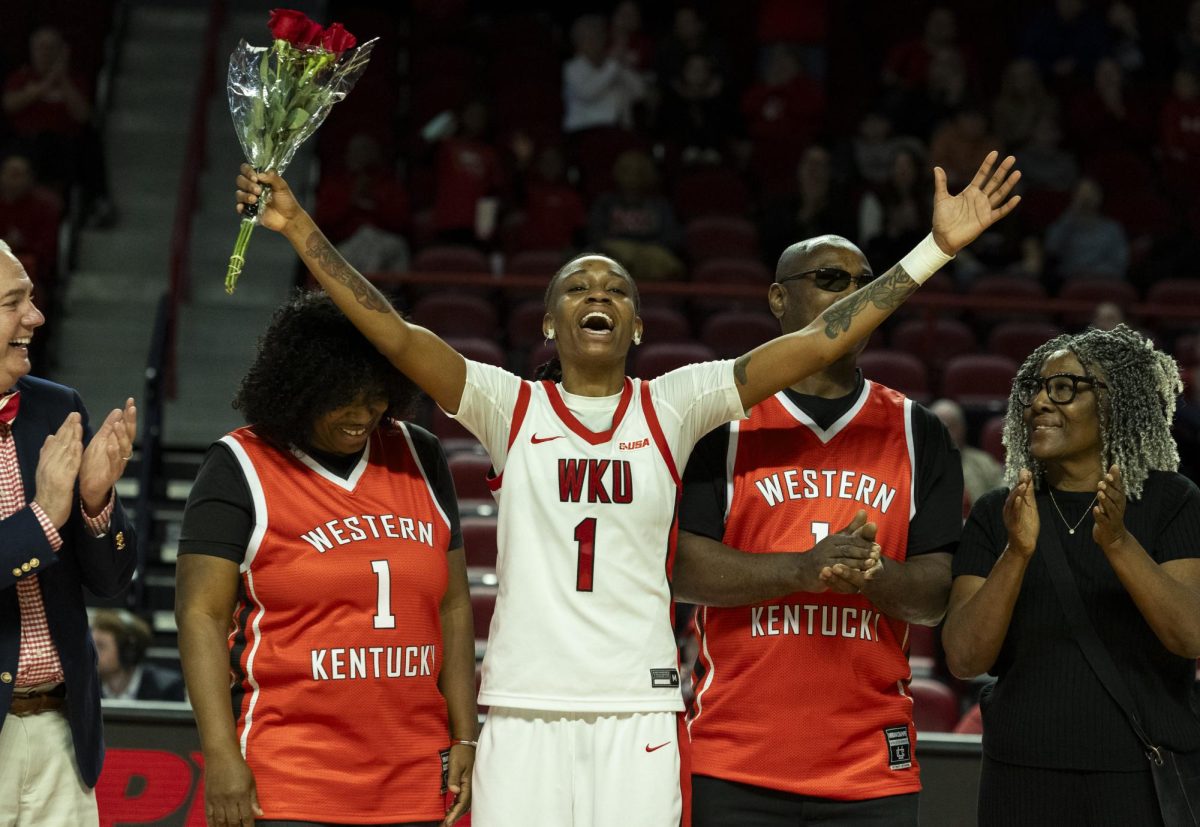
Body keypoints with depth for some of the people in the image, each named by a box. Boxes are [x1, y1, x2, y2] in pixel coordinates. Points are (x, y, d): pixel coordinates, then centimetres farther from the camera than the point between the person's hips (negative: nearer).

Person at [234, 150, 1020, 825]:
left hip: (639, 705, 1)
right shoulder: (510, 404, 7)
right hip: (525, 704, 0)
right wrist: (300, 228, -11)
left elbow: (814, 344, 2)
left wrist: (935, 250, -4)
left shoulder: (674, 405, 7)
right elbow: (396, 335, -3)